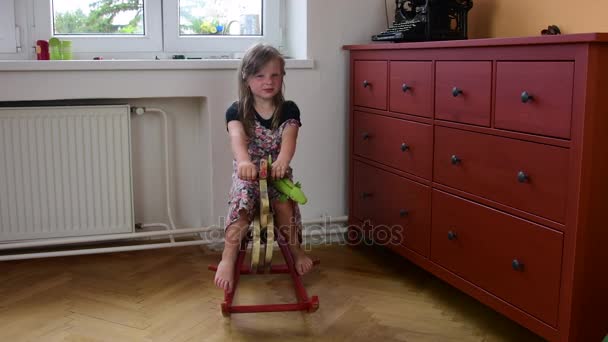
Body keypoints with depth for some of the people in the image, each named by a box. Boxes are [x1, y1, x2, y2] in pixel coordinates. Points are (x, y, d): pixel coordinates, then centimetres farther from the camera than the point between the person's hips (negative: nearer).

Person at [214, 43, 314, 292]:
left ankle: (296, 251, -4)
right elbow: (237, 137, -24)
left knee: (285, 206, -29)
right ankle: (228, 259, -23)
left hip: (278, 173, 1)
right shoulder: (237, 111, -3)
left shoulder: (288, 110, 1)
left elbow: (289, 138, -19)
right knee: (241, 207, -31)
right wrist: (244, 161, -49)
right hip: (247, 175, -1)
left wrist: (282, 161, -44)